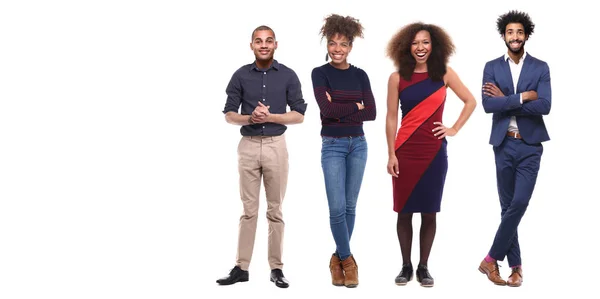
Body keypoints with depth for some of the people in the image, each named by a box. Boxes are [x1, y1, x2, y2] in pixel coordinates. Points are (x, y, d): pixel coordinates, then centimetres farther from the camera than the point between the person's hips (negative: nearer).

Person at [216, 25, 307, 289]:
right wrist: (250, 118, -15)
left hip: (275, 145, -1)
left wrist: (270, 116, -14)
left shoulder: (288, 75, 2)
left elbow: (299, 115, 0)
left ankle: (276, 268, 10)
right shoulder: (241, 75, 4)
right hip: (248, 146, 1)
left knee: (275, 210, 4)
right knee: (249, 210, 4)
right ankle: (241, 267, 8)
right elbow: (229, 114, 5)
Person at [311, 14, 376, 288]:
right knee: (337, 207, -9)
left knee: (350, 206, 7)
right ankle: (347, 259, 8)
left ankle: (339, 258, 20)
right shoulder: (320, 73, -4)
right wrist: (355, 106, -8)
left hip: (358, 144, 3)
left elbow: (372, 112, -5)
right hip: (333, 146, -3)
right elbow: (326, 109, -17)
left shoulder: (360, 75, 5)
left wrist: (340, 110, -12)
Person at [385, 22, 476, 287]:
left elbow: (470, 101, 10)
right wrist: (391, 154, -5)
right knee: (404, 211, 4)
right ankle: (406, 266, 17)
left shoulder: (445, 74, 2)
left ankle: (423, 267, 16)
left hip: (434, 151, 0)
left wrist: (454, 129, 1)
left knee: (429, 212, 5)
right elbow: (391, 117, 0)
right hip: (405, 152, 0)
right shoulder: (397, 78, 0)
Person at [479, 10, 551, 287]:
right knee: (508, 206, 5)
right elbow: (488, 104, -10)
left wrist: (506, 101, -12)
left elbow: (544, 106, -11)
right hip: (503, 145, 1)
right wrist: (522, 97, -14)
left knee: (519, 203, -11)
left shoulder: (540, 67, 2)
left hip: (530, 145, -1)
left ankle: (491, 259, 0)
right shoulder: (492, 67, 4)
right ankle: (515, 265, 14)